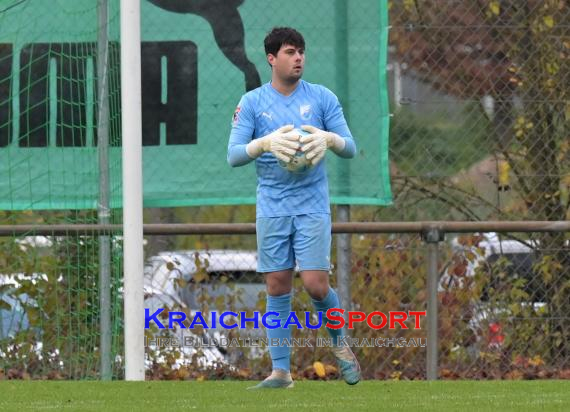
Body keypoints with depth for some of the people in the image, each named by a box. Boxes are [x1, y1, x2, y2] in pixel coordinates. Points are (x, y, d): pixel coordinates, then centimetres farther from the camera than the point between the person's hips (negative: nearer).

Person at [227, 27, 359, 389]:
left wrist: (329, 139, -20)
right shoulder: (252, 102, 2)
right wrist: (266, 143, -24)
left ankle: (340, 344, 17)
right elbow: (234, 155, -5)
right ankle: (281, 371, 6)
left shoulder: (322, 98, 3)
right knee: (277, 289, 0)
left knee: (316, 284, -9)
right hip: (272, 207, 1)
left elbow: (350, 148, 3)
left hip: (313, 206, -1)